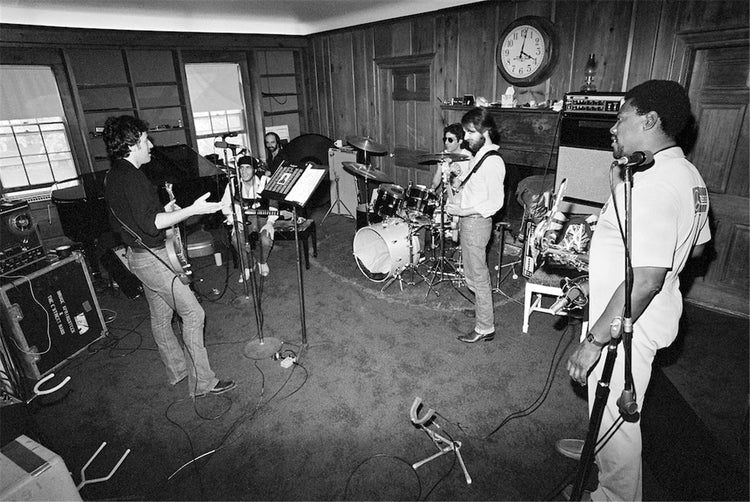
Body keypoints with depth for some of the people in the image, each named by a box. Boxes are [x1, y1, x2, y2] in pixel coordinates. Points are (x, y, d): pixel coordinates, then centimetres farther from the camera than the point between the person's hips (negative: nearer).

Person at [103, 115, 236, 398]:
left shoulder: (113, 176, 12)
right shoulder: (129, 177, -21)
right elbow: (149, 224, -29)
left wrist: (164, 211, 15)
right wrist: (192, 210, -31)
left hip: (140, 255, 11)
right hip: (152, 258, -11)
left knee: (161, 317, 18)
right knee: (193, 313, -7)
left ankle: (178, 369, 32)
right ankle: (201, 382, -1)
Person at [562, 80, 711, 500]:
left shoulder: (650, 185, -28)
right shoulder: (689, 174, 7)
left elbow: (645, 280, -32)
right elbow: (696, 246, 18)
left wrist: (594, 341, -27)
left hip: (628, 324, -10)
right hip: (651, 317, 10)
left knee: (616, 416, 10)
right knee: (613, 405, 29)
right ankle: (601, 449, 53)